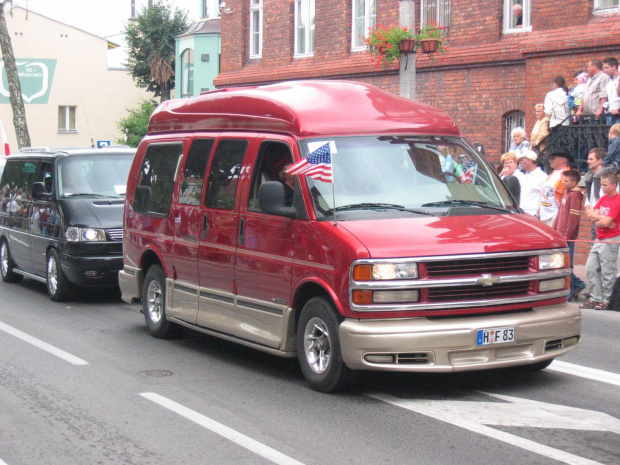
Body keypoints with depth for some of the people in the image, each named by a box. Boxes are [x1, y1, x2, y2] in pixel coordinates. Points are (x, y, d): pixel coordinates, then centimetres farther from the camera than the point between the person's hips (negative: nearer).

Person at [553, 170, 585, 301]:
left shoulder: (574, 195, -14)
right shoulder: (566, 193, 15)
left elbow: (574, 217, -19)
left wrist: (567, 235, -19)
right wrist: (555, 228, 18)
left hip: (567, 236, -9)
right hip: (560, 234, 9)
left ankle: (569, 293, 4)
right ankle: (578, 284, 26)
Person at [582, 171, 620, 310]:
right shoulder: (603, 198, 12)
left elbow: (606, 222, -19)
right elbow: (590, 214, 7)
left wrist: (596, 217, -4)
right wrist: (601, 217, -10)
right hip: (599, 240, 9)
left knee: (607, 272, -3)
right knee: (590, 268, 8)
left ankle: (606, 300, 6)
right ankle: (595, 298, 14)